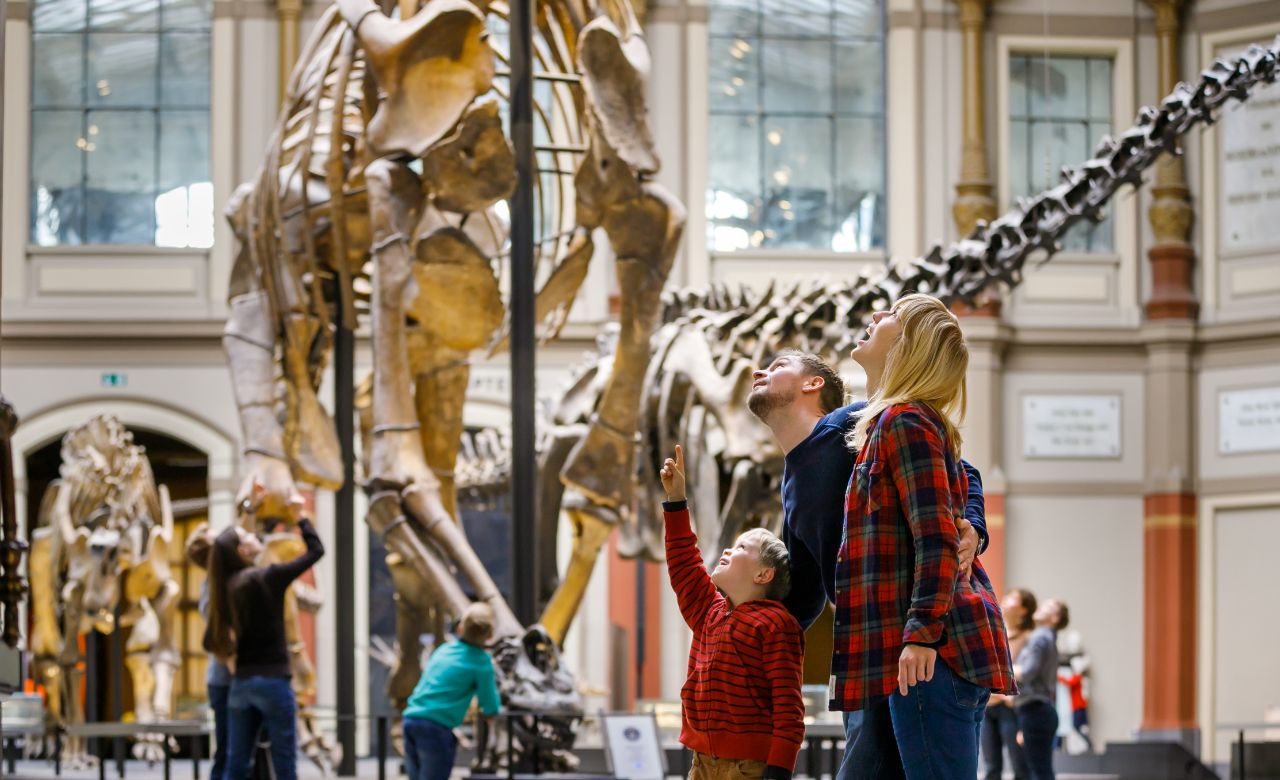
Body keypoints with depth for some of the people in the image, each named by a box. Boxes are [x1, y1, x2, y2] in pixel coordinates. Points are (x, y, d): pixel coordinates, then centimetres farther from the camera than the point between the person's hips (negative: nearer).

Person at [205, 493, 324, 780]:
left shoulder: (226, 588, 7)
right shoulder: (268, 578, -10)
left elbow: (211, 640, 13)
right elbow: (316, 550, -2)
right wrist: (299, 516, 8)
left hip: (241, 684, 6)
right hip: (273, 682, -6)